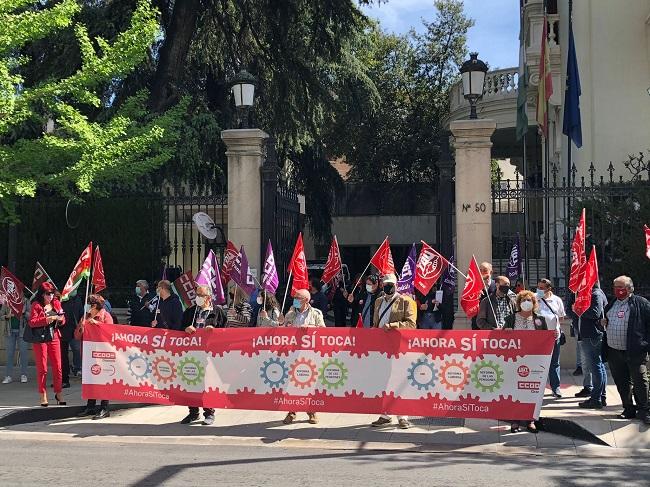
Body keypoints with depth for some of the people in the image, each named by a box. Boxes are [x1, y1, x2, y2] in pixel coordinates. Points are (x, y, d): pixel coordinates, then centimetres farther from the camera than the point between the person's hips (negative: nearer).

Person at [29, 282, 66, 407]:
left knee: (57, 367, 4)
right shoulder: (36, 305, -4)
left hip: (54, 337, 4)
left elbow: (63, 321, 13)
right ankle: (43, 396, 10)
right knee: (42, 368, 2)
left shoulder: (56, 303, 9)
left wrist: (60, 319, -9)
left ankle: (59, 393, 15)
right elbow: (31, 322, -14)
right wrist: (46, 319, -21)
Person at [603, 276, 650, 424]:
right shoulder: (610, 304, 15)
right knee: (622, 382, 10)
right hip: (614, 352, 6)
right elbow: (604, 321, 32)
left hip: (635, 352, -6)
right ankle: (629, 409, 20)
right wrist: (603, 322, 10)